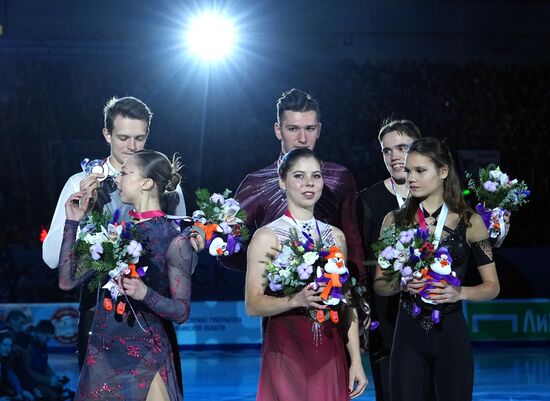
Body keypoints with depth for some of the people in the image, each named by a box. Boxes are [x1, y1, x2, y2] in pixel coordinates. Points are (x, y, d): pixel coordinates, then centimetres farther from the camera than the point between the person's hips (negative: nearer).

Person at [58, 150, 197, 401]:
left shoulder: (175, 242, -7)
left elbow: (182, 311, -9)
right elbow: (68, 281, 7)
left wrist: (146, 294, -27)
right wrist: (72, 223, 6)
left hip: (144, 360, -5)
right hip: (101, 354, 5)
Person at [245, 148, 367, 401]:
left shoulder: (335, 237, 10)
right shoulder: (267, 236, -4)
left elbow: (348, 304, 12)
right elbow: (253, 304, -9)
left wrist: (356, 360, 7)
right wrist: (296, 300, -25)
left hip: (331, 354, 4)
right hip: (286, 353, -4)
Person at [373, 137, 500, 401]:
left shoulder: (470, 222, 0)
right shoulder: (394, 220, 5)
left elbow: (492, 286, 3)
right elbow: (379, 285, 8)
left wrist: (459, 292, -15)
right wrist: (401, 284, -13)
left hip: (451, 333, -1)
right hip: (408, 333, 1)